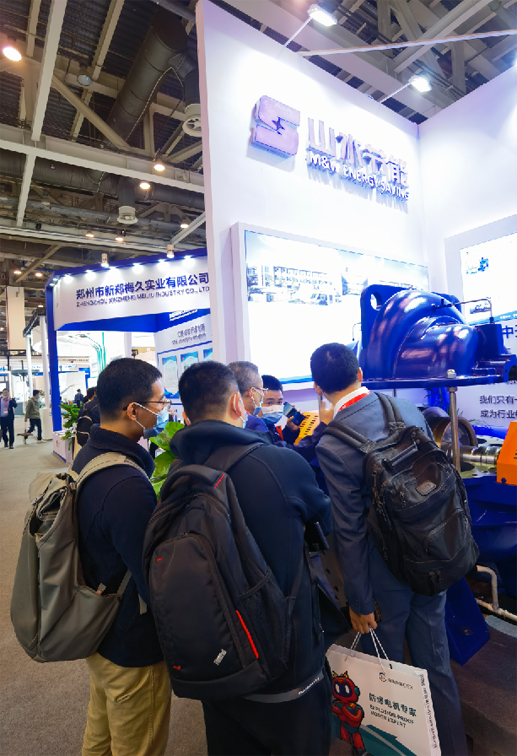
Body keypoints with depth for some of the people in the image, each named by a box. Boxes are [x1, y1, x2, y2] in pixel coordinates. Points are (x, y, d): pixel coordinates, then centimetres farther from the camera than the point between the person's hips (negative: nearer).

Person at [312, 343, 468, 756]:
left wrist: (359, 601, -6)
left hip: (386, 570, -5)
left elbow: (350, 531, -18)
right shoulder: (409, 409, -7)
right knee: (434, 654, 25)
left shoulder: (332, 446, -24)